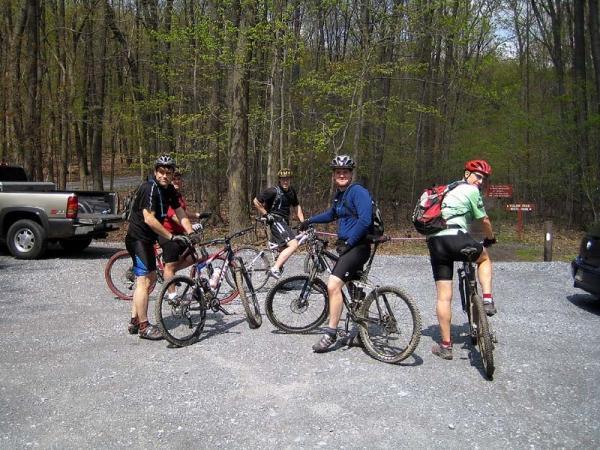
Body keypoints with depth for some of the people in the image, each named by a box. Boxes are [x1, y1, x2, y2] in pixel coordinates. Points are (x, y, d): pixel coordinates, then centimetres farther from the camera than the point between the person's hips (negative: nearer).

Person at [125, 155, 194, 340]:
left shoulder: (169, 190, 7)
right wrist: (172, 236, -28)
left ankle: (134, 322, 24)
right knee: (144, 281, -10)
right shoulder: (149, 188, -20)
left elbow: (180, 213, 6)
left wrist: (190, 233, -10)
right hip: (138, 239, -10)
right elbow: (149, 219, -28)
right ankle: (144, 327, -3)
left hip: (147, 239, 10)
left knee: (150, 279, 15)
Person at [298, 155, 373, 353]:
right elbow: (332, 214, 34)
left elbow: (364, 220, -24)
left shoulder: (358, 192, -13)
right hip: (347, 246, 10)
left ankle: (331, 333, -14)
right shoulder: (340, 194, 15)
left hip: (357, 246, -10)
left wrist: (348, 243, -21)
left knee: (333, 285, -21)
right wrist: (310, 220, 30)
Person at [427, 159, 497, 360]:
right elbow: (484, 220, 9)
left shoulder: (449, 190, 30)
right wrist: (490, 238, 28)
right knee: (484, 257, 27)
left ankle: (445, 346, 9)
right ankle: (487, 300, 11)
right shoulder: (471, 191, 6)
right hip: (455, 238, -6)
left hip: (434, 242, 6)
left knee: (444, 296, 7)